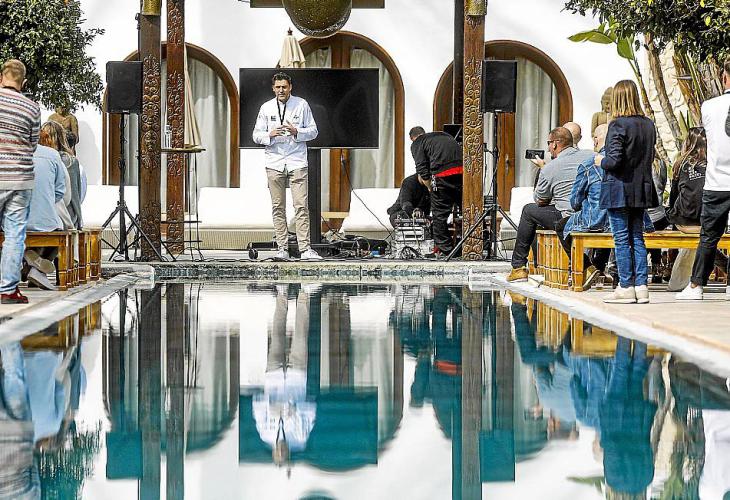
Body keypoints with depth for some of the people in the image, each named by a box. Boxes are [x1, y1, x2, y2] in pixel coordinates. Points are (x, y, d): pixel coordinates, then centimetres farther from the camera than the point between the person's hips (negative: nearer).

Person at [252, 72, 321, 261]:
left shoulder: (301, 105, 5)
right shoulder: (266, 108, 9)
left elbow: (313, 131, 6)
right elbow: (256, 135, 10)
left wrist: (296, 132, -13)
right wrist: (270, 135, -11)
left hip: (297, 162, -2)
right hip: (274, 163, 2)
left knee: (301, 206, -9)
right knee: (278, 207, 2)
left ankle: (305, 249, -10)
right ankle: (282, 248, 7)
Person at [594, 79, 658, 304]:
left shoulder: (618, 125, -14)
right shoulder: (648, 125, 6)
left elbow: (615, 160, -19)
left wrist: (601, 161, 0)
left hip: (619, 190, -6)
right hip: (641, 190, 6)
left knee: (622, 240, -1)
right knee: (637, 238, 11)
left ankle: (626, 288, 0)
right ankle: (641, 287, 9)